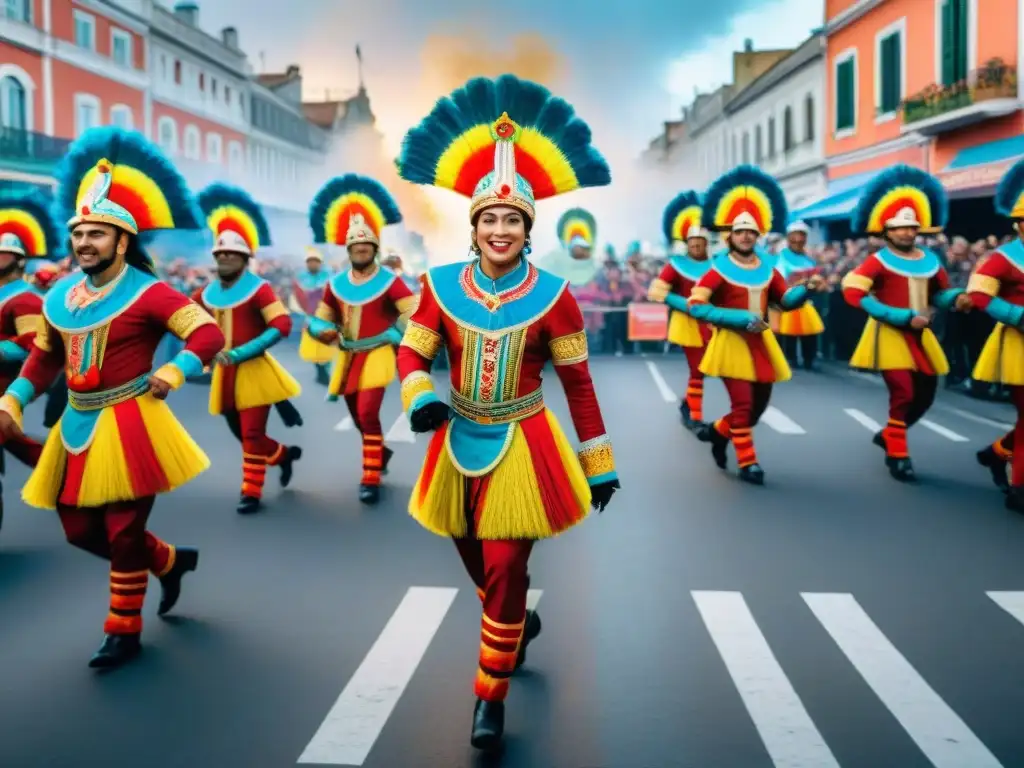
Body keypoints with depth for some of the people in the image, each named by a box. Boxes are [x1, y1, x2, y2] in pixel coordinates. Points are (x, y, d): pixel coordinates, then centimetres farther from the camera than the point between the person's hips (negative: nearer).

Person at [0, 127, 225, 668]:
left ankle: (124, 633, 17)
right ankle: (171, 561, 35)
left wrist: (174, 371, -28)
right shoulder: (59, 295, 8)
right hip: (78, 427, 7)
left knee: (124, 531, 0)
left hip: (128, 424, -7)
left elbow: (209, 333, -16)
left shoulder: (147, 293, -12)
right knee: (80, 530, 12)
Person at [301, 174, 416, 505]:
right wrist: (326, 331, -7)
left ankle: (371, 479, -8)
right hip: (348, 357, 6)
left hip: (376, 355, -6)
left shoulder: (389, 281, -10)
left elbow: (416, 315, -15)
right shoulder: (336, 284, 5)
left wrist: (393, 336, -22)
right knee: (358, 415, 16)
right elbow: (321, 319, 14)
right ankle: (381, 451, 44)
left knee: (368, 414, -16)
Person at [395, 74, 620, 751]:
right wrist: (421, 399, -20)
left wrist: (600, 465, -1)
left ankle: (491, 697, 17)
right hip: (460, 444, 3)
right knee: (479, 565, 19)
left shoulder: (552, 295, -10)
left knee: (505, 572, -2)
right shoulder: (442, 284, -5)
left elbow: (578, 382, -4)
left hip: (523, 448, -3)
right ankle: (521, 622, 52)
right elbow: (412, 352, 3)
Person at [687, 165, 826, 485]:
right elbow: (695, 305, -16)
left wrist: (808, 288, -10)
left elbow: (786, 300, 11)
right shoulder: (719, 269, -10)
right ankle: (747, 462, 5)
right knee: (743, 403, -8)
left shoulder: (767, 267, 7)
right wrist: (739, 319, -21)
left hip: (761, 342, 6)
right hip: (732, 343, -6)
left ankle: (718, 431, 35)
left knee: (760, 404, 12)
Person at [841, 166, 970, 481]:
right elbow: (853, 293, -21)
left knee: (925, 397, 10)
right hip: (890, 335, -7)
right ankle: (898, 455, 4)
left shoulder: (930, 261, 8)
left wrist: (956, 298, -6)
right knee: (903, 393, -13)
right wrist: (903, 317, -22)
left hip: (920, 336, 7)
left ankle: (888, 435, 33)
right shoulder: (878, 261, -11)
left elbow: (939, 293, 20)